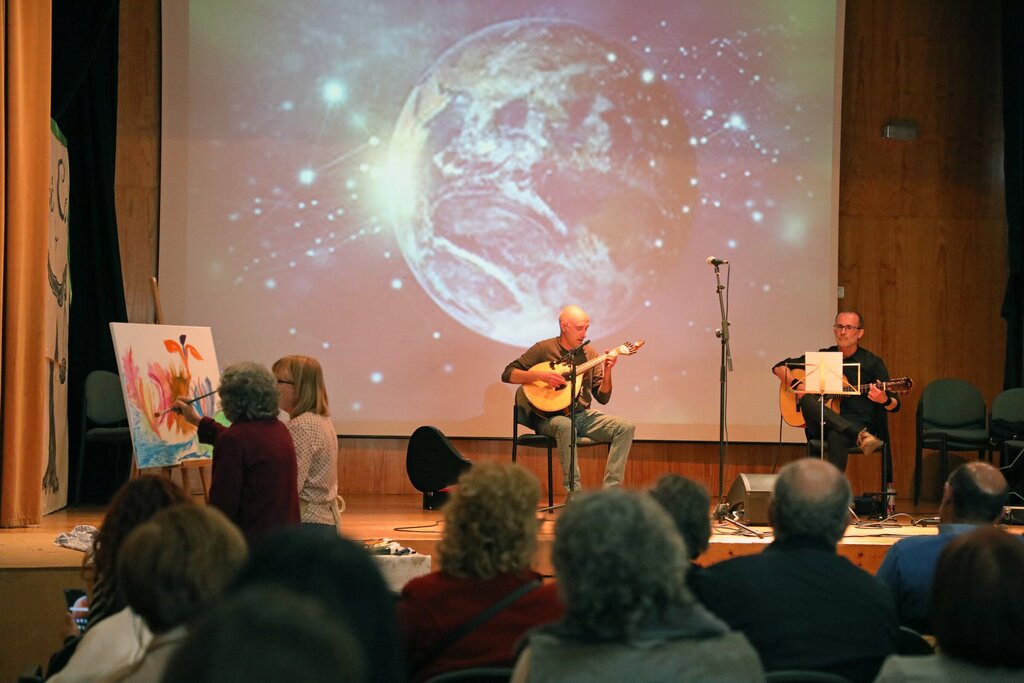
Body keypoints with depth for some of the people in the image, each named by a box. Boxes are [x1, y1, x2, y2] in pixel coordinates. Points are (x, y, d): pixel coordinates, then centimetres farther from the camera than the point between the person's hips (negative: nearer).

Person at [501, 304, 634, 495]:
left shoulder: (589, 354, 11)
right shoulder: (544, 349, -1)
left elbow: (603, 398, 9)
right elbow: (507, 374, -5)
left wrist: (607, 372, -9)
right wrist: (540, 375, -18)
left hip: (582, 414, 5)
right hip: (550, 416, -5)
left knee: (626, 428, -17)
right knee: (565, 426, -40)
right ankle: (574, 493, -36)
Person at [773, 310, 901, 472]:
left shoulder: (872, 363, 6)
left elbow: (894, 405, 2)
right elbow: (779, 367, 17)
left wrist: (884, 400, -23)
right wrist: (797, 385, -3)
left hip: (858, 422, -3)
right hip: (820, 426, 3)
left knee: (837, 437, -39)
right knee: (807, 399, -31)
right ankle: (860, 436, -44)